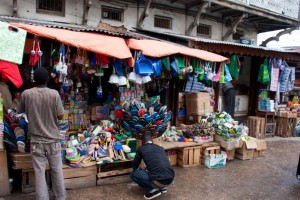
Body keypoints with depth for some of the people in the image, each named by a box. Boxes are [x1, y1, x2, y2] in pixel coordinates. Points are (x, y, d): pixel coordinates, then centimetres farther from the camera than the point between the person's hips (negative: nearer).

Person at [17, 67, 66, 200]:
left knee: (39, 172, 8)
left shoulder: (26, 94, -7)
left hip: (36, 141, 0)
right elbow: (60, 116, -7)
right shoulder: (54, 94, -11)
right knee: (57, 170, 14)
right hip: (53, 139, 0)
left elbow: (20, 111, 10)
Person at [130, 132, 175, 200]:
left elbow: (135, 165, 17)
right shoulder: (160, 148, 21)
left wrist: (140, 170, 42)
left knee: (133, 174, 12)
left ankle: (152, 190, 4)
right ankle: (162, 187, 23)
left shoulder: (141, 148, 7)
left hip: (159, 180, -6)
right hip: (171, 178, 7)